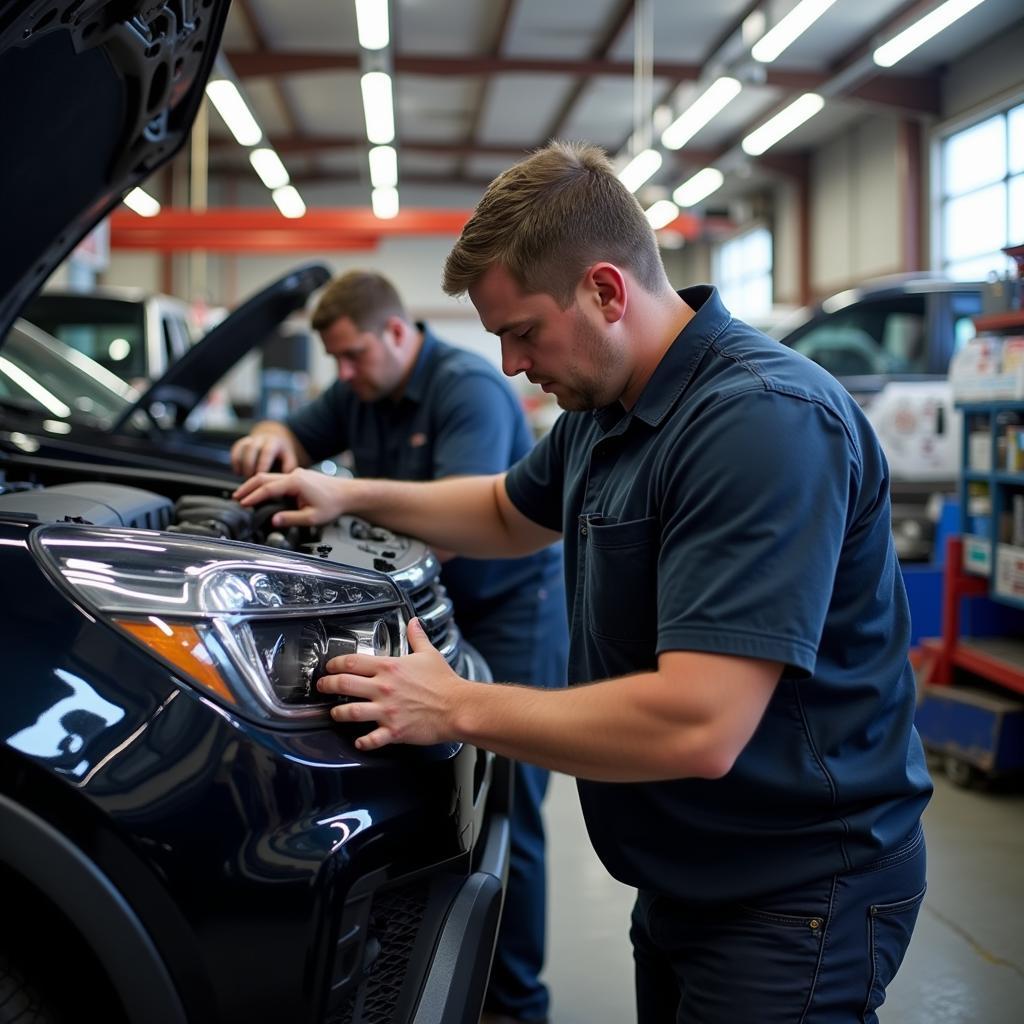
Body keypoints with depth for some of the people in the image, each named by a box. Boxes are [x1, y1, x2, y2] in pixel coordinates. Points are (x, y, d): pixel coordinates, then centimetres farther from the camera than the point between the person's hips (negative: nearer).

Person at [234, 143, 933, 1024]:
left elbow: (696, 728, -33)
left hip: (793, 895, -9)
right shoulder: (605, 411, 4)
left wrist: (457, 708, -22)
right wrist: (350, 496, 12)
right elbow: (510, 513, 26)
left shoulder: (766, 420, -27)